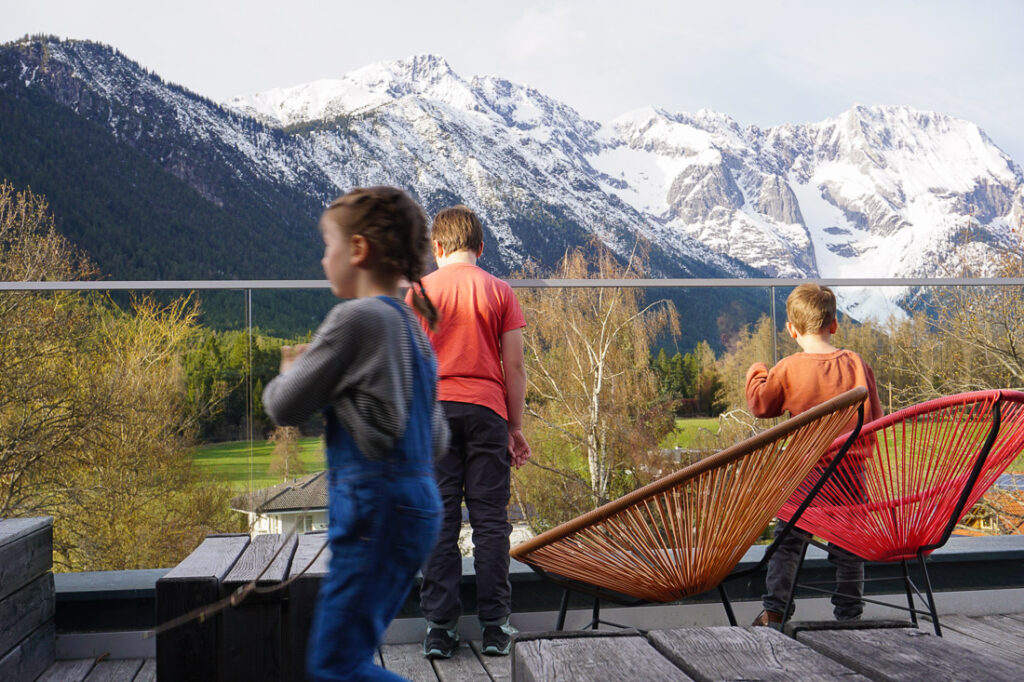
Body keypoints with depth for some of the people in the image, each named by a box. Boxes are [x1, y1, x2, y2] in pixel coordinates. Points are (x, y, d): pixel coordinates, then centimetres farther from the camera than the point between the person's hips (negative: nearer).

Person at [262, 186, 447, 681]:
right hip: (415, 502, 9)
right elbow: (436, 440, 18)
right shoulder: (409, 326, 14)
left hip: (376, 508, -9)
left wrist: (288, 372, 15)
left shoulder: (356, 317, -13)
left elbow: (284, 408, -8)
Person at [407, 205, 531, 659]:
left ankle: (440, 629, 2)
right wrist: (516, 427, 9)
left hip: (435, 409, 0)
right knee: (490, 521, 4)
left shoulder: (422, 290, 3)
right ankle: (495, 628, 5)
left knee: (439, 522, 2)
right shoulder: (500, 291, 5)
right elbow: (514, 367, 2)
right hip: (487, 410, 0)